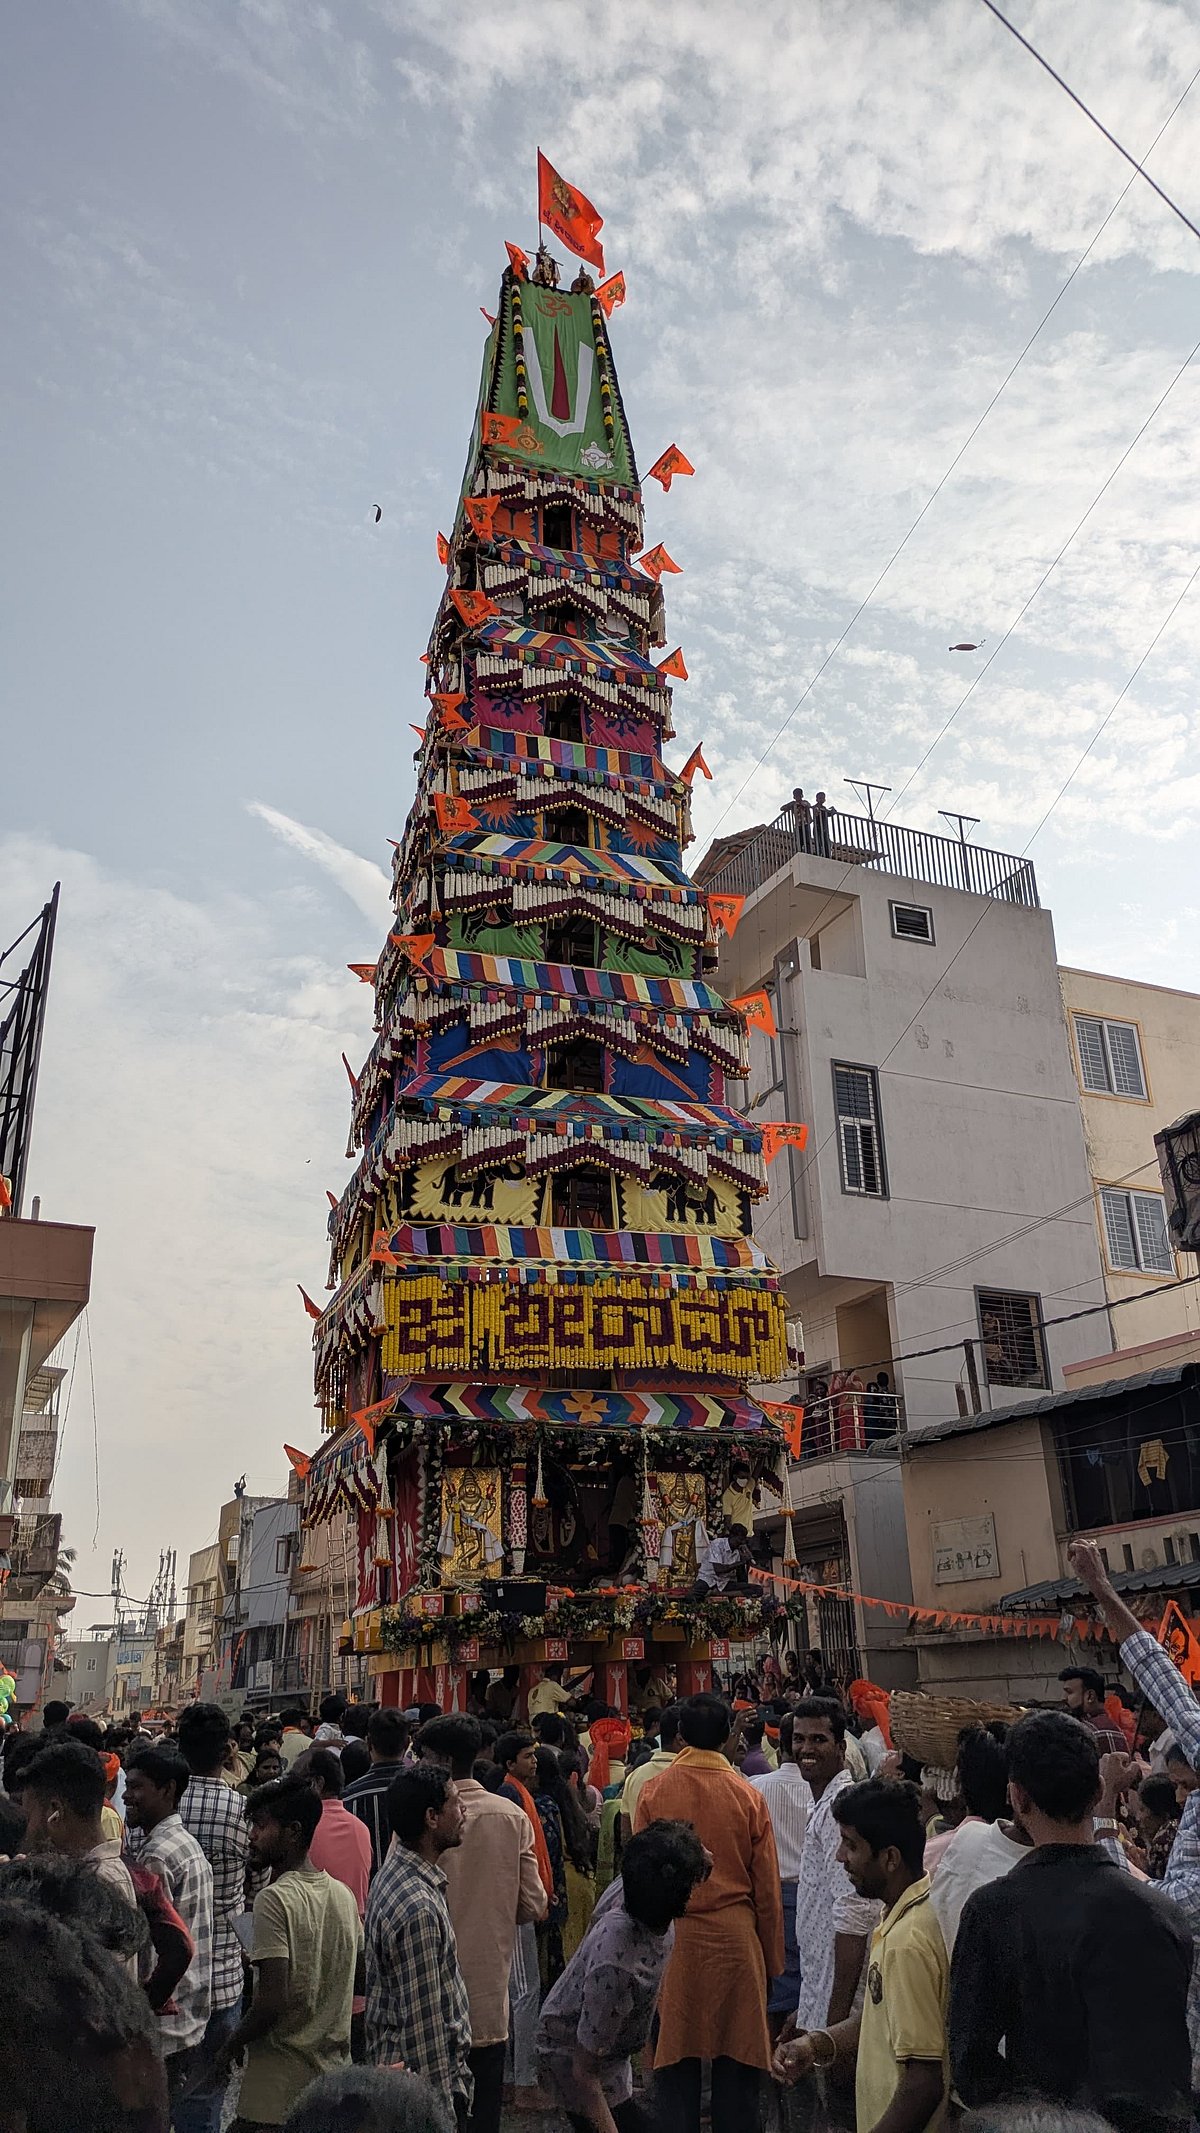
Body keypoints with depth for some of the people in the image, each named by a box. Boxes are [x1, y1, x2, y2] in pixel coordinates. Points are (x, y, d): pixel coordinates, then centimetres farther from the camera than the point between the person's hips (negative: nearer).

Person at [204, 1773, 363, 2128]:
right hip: (334, 2075, 7)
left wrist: (229, 2048, -8)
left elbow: (273, 2000, -23)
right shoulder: (343, 1895, 4)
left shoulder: (274, 1900, -19)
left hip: (279, 2090, -7)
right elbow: (360, 1978, 14)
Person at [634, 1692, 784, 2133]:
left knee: (675, 2058, 11)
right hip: (736, 1936, 0)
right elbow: (767, 1889, 1)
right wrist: (772, 1959, 12)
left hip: (671, 1939, 0)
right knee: (736, 2058, 12)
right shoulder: (749, 1796, -6)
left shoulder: (653, 1792, -7)